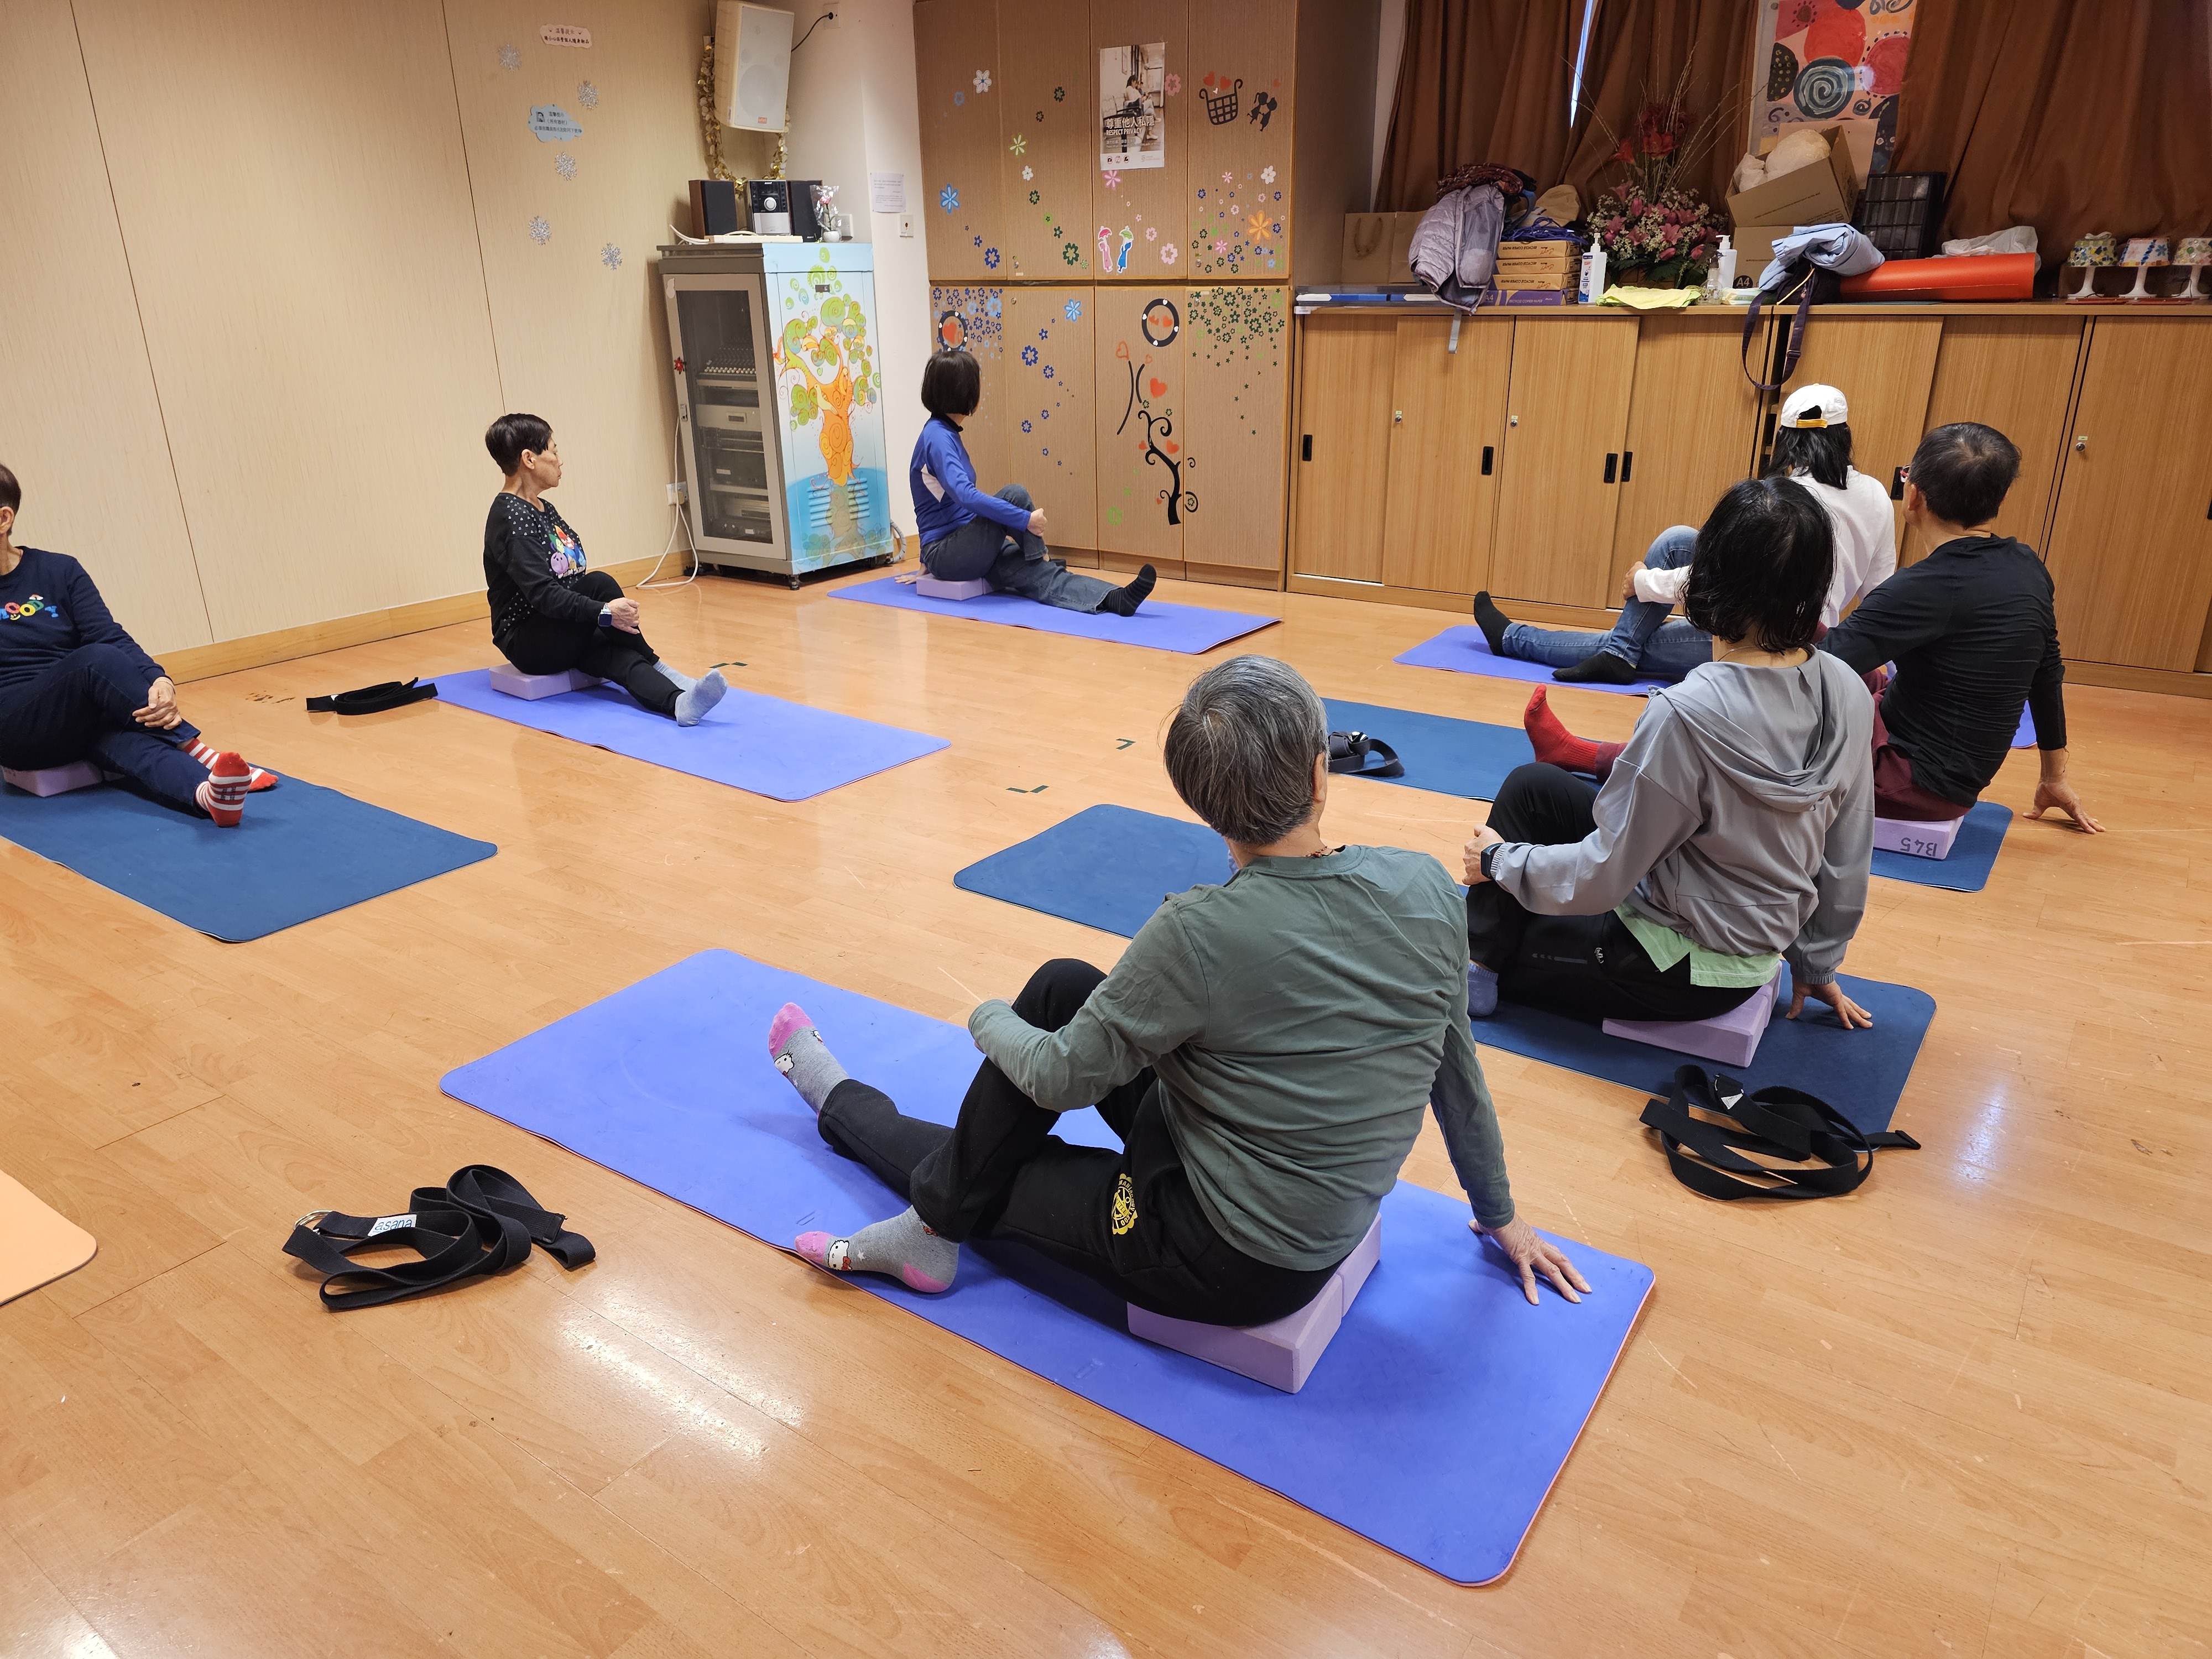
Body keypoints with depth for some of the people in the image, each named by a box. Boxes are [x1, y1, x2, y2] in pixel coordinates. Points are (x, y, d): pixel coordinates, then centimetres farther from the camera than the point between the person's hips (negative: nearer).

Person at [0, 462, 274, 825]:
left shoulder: (58, 571, 6)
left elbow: (111, 638, -7)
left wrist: (159, 680, -24)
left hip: (83, 718, 1)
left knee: (128, 740, -32)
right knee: (97, 660, -29)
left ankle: (211, 792, -62)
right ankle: (198, 753, -35)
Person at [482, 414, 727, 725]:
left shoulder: (545, 510, 15)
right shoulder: (511, 519, -15)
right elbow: (541, 594, -26)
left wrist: (604, 611, 0)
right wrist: (604, 612, -34)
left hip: (561, 636, 8)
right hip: (526, 641, -8)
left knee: (619, 656, -24)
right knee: (600, 584, -28)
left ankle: (679, 702, -51)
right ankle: (657, 668, -15)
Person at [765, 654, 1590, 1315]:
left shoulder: (1201, 934, -28)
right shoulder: (1427, 889, -13)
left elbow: (1065, 1080, -14)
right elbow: (1456, 1071, 1)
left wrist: (987, 1019, 8)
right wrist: (1500, 1215, 18)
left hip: (1231, 1266, -6)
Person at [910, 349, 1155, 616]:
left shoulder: (945, 433, 14)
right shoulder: (937, 437, -16)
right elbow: (966, 496, -30)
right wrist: (1025, 519, -28)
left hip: (966, 548, 8)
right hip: (945, 552, -8)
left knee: (1036, 573, -17)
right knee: (1014, 495, -25)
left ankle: (1113, 598, -36)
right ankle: (1042, 559, -4)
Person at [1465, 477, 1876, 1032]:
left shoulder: (1687, 714, -31)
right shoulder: (1848, 694, -9)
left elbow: (1604, 876, -22)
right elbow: (1847, 859, 3)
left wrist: (1500, 860, -4)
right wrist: (1815, 965, 18)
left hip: (1684, 973, -7)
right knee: (1529, 787, 14)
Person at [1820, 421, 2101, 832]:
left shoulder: (1927, 589, -24)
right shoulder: (2027, 568, 1)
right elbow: (2048, 678, 12)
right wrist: (2054, 778, 23)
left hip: (1915, 782, -8)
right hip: (1963, 778, 8)